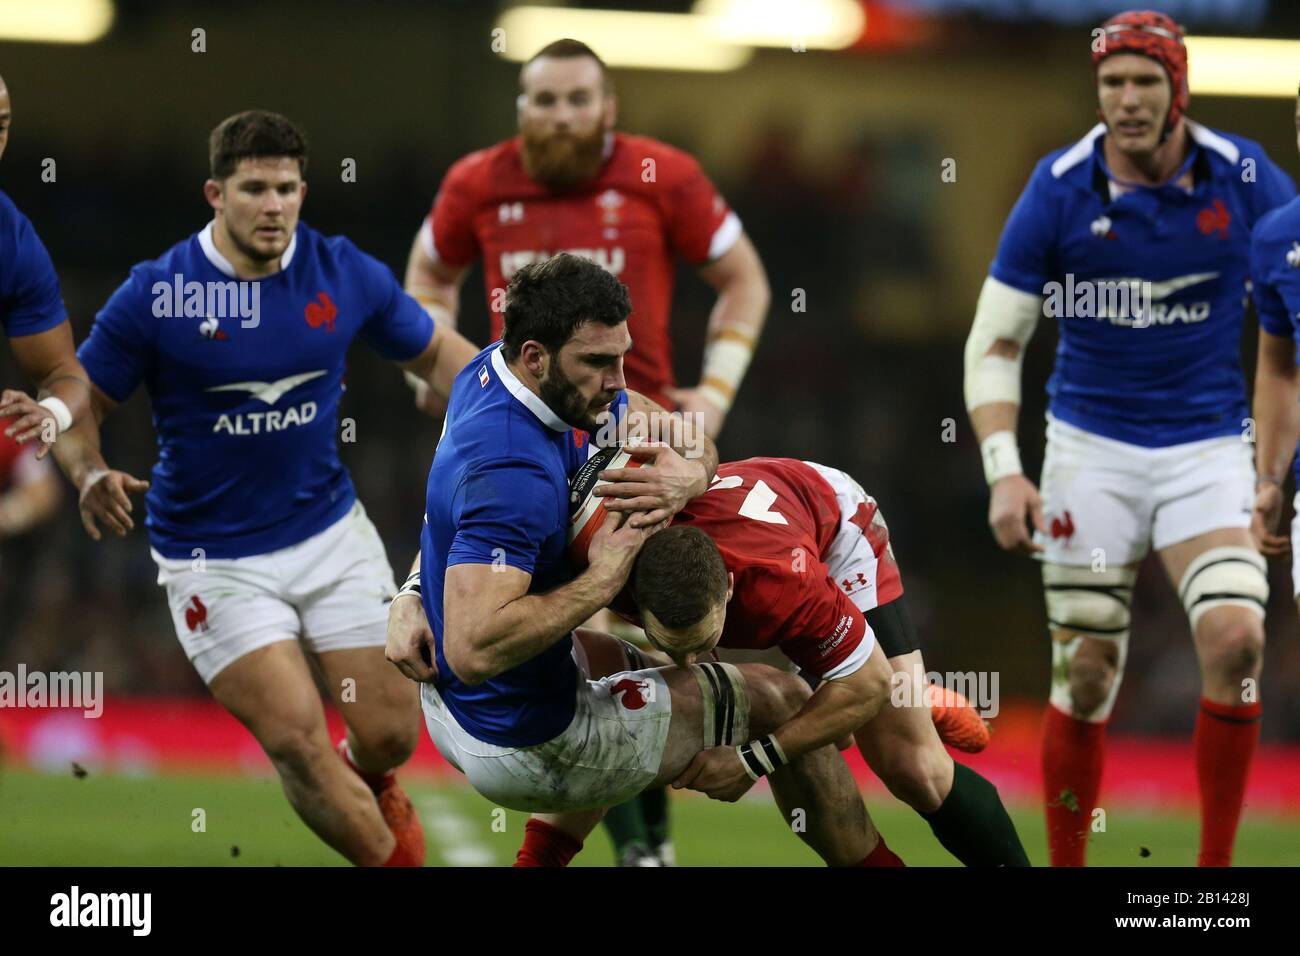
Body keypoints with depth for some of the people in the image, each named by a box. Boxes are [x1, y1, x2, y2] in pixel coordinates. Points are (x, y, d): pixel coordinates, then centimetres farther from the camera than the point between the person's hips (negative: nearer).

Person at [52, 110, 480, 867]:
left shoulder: (345, 273, -6)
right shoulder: (156, 294, -14)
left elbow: (434, 351, 9)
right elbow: (79, 404, -5)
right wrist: (91, 475, -26)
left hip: (330, 531, 3)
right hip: (213, 558, -3)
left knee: (389, 734, 4)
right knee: (297, 738, -15)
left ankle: (372, 790, 43)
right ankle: (391, 856, 10)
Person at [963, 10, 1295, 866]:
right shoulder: (1060, 187, -7)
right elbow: (995, 338, -2)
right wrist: (1004, 471, -13)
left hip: (1207, 446, 0)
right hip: (1092, 448, 0)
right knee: (1085, 674, -1)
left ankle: (1215, 868, -7)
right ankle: (1067, 866, 13)